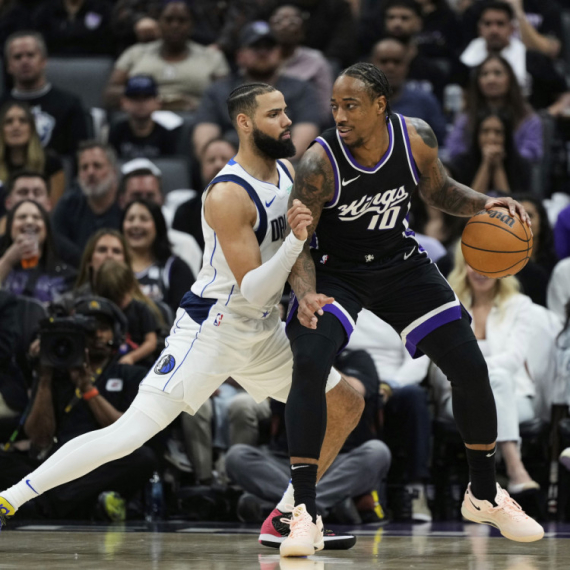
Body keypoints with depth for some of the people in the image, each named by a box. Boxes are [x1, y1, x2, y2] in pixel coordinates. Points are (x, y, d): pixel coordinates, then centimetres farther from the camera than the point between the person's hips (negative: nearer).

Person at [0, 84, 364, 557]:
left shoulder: (289, 174, 3)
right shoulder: (228, 195, -22)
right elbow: (253, 292, -25)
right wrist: (296, 241, -36)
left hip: (262, 335, 8)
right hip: (209, 331, -8)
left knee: (348, 407, 10)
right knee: (129, 434, -16)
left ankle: (287, 517, 18)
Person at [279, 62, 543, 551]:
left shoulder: (416, 137, -15)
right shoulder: (320, 162, -25)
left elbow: (439, 190, 5)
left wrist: (483, 203, -14)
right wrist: (307, 295, -37)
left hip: (401, 263, 4)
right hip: (337, 271, -4)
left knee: (470, 368, 1)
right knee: (309, 363, -29)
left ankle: (485, 495, 24)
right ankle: (304, 510, -22)